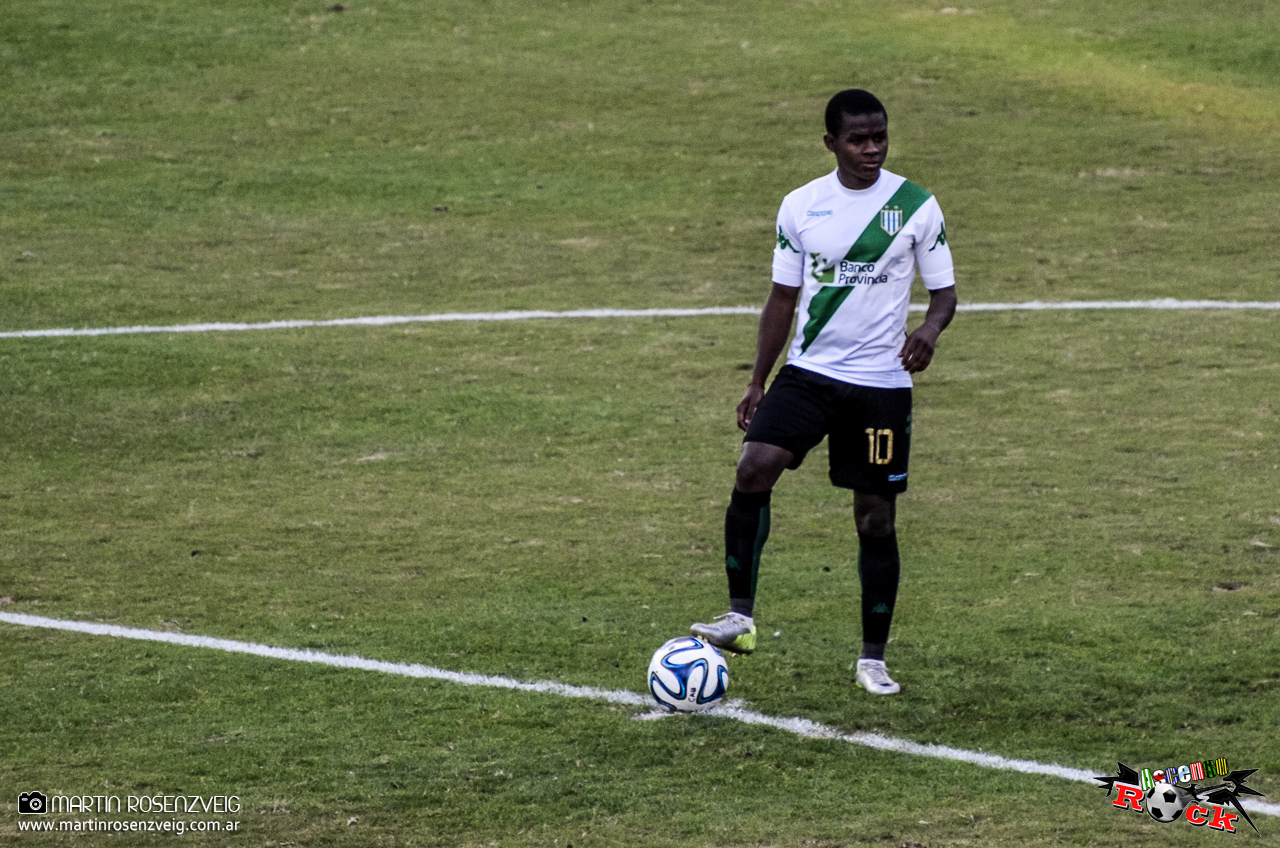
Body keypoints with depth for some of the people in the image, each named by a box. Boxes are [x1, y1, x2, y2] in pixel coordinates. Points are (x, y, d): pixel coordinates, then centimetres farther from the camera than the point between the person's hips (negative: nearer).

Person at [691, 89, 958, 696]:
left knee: (877, 518, 2)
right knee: (753, 469, -21)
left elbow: (944, 293, 2)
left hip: (882, 383, -1)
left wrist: (930, 328, -21)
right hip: (808, 372, 1)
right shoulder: (801, 207, 3)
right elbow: (783, 297, 11)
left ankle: (873, 658, 16)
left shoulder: (917, 208, -2)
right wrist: (757, 382, 8)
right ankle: (740, 617, -15)